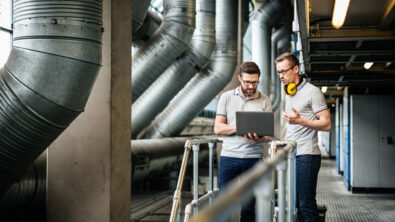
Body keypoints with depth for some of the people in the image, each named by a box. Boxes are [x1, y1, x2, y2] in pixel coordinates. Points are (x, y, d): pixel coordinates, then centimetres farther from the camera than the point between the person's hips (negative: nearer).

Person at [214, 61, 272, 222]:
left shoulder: (265, 101, 6)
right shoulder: (226, 97, 7)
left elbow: (267, 134, 1)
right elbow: (217, 128, 2)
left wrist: (259, 137, -23)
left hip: (253, 158, 0)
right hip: (229, 156, 0)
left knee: (248, 205, 5)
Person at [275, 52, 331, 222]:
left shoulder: (312, 91, -5)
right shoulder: (288, 95, 19)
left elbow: (326, 124, -11)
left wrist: (300, 121, -24)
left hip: (306, 155, -7)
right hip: (290, 155, 7)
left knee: (306, 204, -8)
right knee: (295, 203, 6)